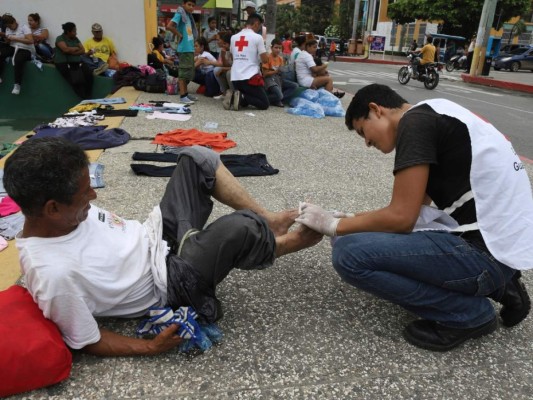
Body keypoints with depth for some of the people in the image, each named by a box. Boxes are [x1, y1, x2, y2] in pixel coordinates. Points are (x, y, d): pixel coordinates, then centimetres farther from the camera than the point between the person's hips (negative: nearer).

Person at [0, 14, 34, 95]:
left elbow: (30, 41, -16)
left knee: (17, 60, -36)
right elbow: (8, 42, 14)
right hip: (13, 48, 7)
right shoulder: (8, 29, 14)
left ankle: (17, 84, -26)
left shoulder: (24, 27, -4)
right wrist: (7, 39, -10)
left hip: (25, 50, -6)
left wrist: (15, 38, -16)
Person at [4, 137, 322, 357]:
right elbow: (89, 342, -18)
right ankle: (287, 242, 6)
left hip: (156, 236, 9)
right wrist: (151, 347, -22)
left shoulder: (67, 212, -8)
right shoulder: (55, 273, -30)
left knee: (198, 158, -1)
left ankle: (267, 219, 6)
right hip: (167, 283, -8)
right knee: (240, 229, -32)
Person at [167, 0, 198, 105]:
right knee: (184, 72, -7)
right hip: (184, 49, -9)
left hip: (190, 48, 9)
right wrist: (179, 35, -14)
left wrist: (192, 43, 8)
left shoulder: (189, 16, 16)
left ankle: (185, 93, 22)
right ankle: (182, 96, -4)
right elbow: (169, 26, -23)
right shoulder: (179, 14, -9)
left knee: (189, 72, 13)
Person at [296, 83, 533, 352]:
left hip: (485, 251, -10)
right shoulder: (434, 117, 16)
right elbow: (412, 208, 18)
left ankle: (468, 312, -1)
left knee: (349, 253, -17)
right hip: (500, 237, 10)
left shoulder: (414, 122, -12)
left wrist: (335, 225, -1)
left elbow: (401, 217, -15)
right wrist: (355, 222, 17)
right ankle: (497, 286, 15)